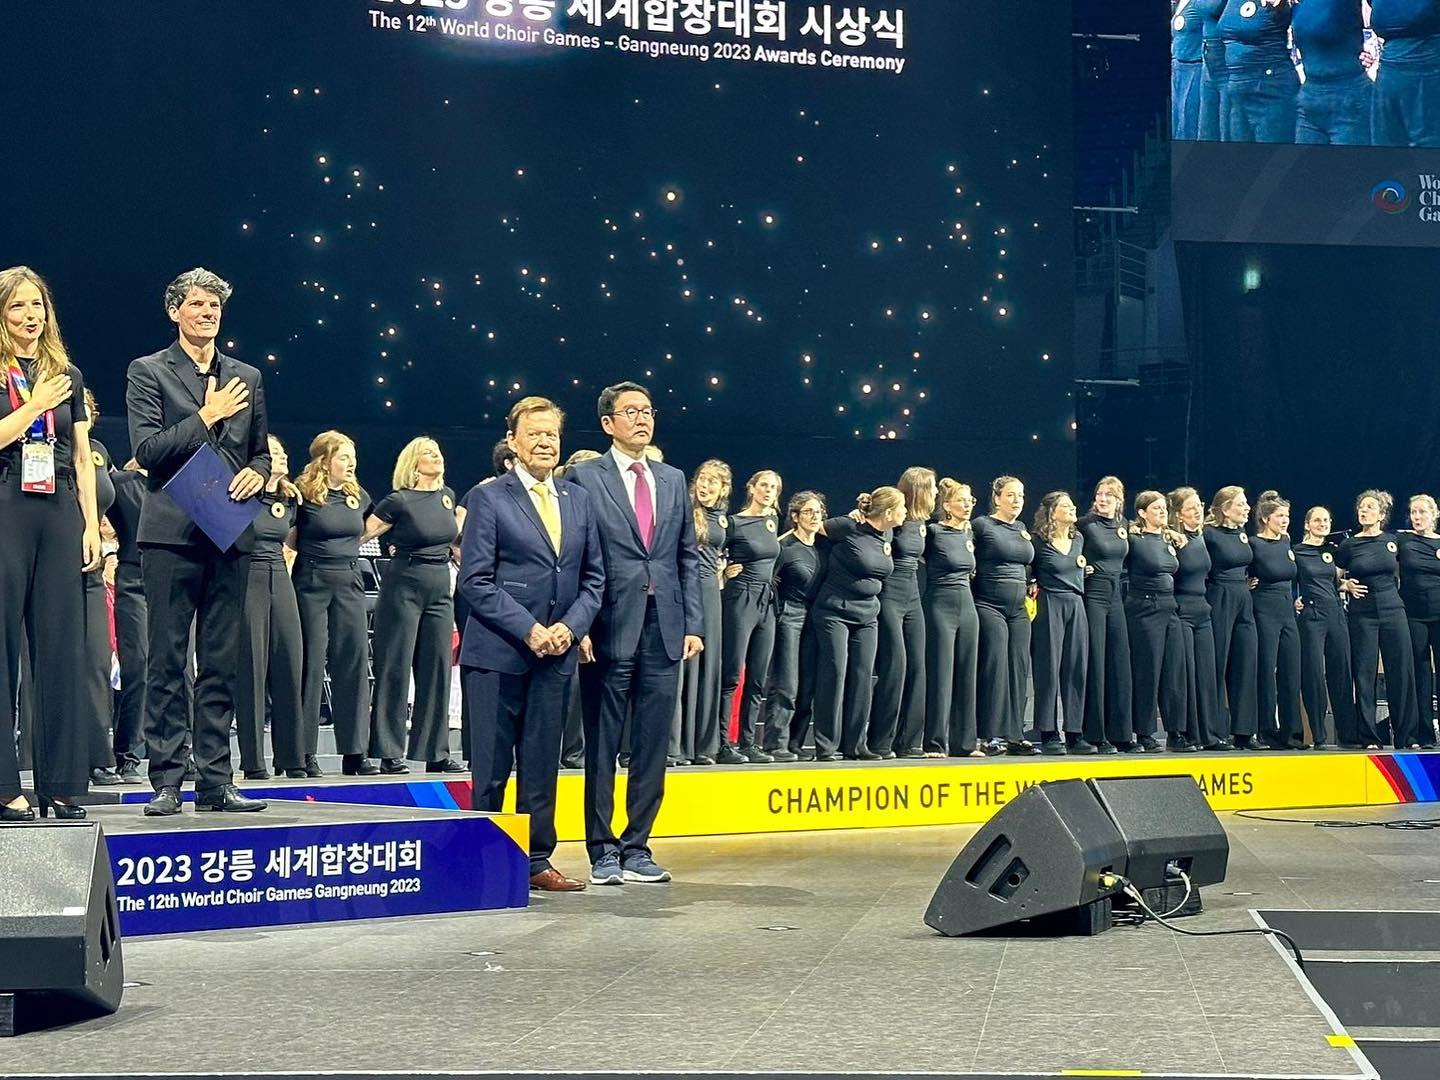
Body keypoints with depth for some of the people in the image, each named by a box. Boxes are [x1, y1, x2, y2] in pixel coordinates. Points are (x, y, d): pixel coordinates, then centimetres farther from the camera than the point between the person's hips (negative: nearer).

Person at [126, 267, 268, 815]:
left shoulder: (247, 378, 17)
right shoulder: (149, 372, 4)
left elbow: (261, 452, 21)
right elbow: (147, 450, -7)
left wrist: (256, 473, -1)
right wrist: (207, 416, -9)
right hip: (173, 534, -4)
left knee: (221, 663, 5)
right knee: (167, 662, -3)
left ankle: (216, 781, 9)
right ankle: (166, 782, 0)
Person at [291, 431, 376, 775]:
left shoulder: (358, 496, 10)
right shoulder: (304, 495, -7)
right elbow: (289, 541, -4)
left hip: (349, 581, 5)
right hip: (312, 580, -5)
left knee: (354, 663, 2)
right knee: (311, 664, -3)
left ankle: (355, 752, 6)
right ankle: (303, 754, 3)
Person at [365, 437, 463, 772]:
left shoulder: (447, 496, 10)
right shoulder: (399, 502, -8)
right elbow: (361, 534, -6)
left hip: (440, 587, 6)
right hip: (404, 586, -6)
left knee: (436, 669, 6)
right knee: (395, 668, -2)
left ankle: (436, 753, 10)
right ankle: (388, 751, 3)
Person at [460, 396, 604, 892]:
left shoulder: (579, 500, 12)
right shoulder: (489, 499, -2)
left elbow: (593, 577, 13)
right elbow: (475, 580, -8)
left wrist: (571, 627, -4)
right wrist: (527, 629, -14)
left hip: (557, 652, 5)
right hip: (498, 652, -4)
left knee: (542, 763, 9)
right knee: (491, 764, -1)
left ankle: (537, 860, 15)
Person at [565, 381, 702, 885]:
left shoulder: (673, 480, 14)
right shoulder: (584, 478, 0)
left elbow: (688, 556, 14)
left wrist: (693, 623, 6)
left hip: (664, 630, 4)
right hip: (609, 630, -4)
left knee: (653, 745, 6)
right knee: (602, 745, 3)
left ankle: (637, 847, 14)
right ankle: (603, 849, 11)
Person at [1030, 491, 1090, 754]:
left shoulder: (1078, 539, 14)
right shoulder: (1038, 541, -5)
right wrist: (1034, 587, -9)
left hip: (1076, 606, 6)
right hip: (1049, 605, -6)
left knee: (1076, 670, 3)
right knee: (1048, 670, -5)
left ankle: (1074, 734, 7)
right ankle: (1049, 735, -1)